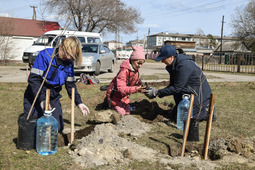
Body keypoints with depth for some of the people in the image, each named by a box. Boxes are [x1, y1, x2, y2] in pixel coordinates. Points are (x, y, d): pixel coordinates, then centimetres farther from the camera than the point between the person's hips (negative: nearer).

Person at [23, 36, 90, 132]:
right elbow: (33, 79, -23)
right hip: (36, 97, -5)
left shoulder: (69, 63, 0)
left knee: (58, 128, -2)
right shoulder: (45, 55, -18)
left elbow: (71, 85, 9)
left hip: (53, 98, 5)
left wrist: (79, 103, 2)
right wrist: (42, 99, -33)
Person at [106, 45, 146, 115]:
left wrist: (142, 88, -24)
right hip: (115, 95, -8)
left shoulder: (137, 70, -5)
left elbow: (138, 84, 0)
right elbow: (121, 88, -38)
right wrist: (136, 89, -48)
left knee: (127, 112, 13)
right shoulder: (124, 70, -32)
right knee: (121, 113, -5)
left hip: (124, 96, 8)